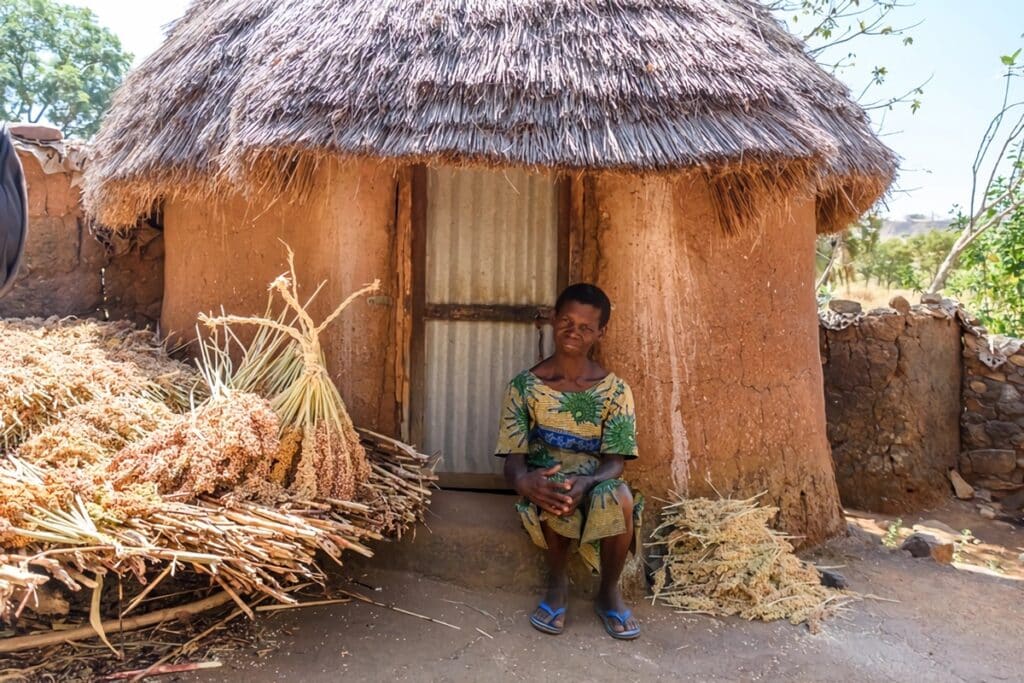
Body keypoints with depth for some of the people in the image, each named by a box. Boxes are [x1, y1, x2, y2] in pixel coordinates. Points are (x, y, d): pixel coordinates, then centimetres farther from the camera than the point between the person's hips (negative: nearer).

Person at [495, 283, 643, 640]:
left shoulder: (615, 391, -1)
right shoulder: (524, 386, -3)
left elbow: (615, 462, -7)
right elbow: (513, 459, -7)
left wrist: (585, 483, -30)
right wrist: (524, 480, -33)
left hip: (596, 483, 1)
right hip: (544, 484, -1)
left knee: (619, 497, -34)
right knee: (554, 498, -37)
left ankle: (609, 592, -5)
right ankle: (557, 581, -5)